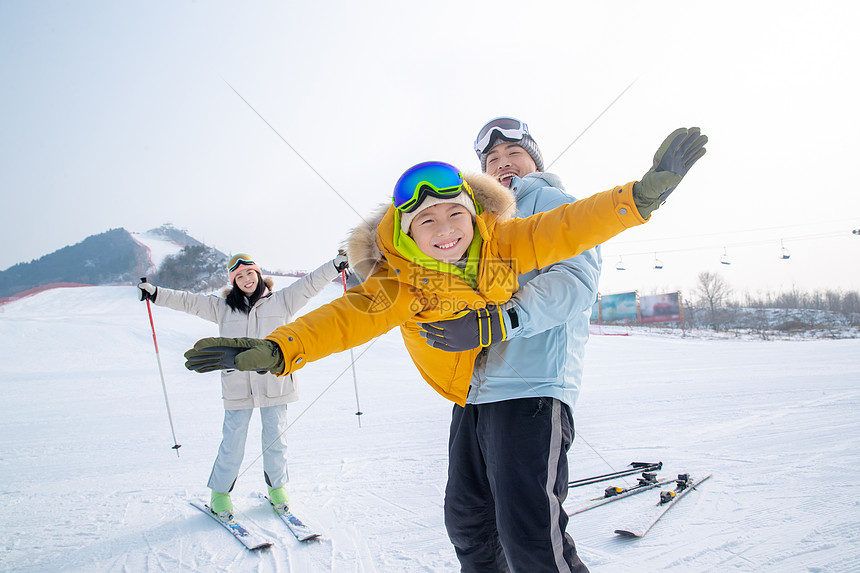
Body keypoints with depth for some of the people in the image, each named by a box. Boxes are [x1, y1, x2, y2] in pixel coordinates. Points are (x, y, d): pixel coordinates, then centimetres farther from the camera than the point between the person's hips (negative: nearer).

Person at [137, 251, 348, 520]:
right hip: (238, 386, 0)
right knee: (232, 443, 2)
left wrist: (335, 265, -1)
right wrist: (156, 293, 10)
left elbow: (310, 284, 6)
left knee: (276, 440, 8)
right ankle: (220, 493, 23)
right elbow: (189, 301, 14)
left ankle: (277, 488, 28)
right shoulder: (222, 307, 11)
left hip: (275, 383, 0)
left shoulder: (281, 301, 8)